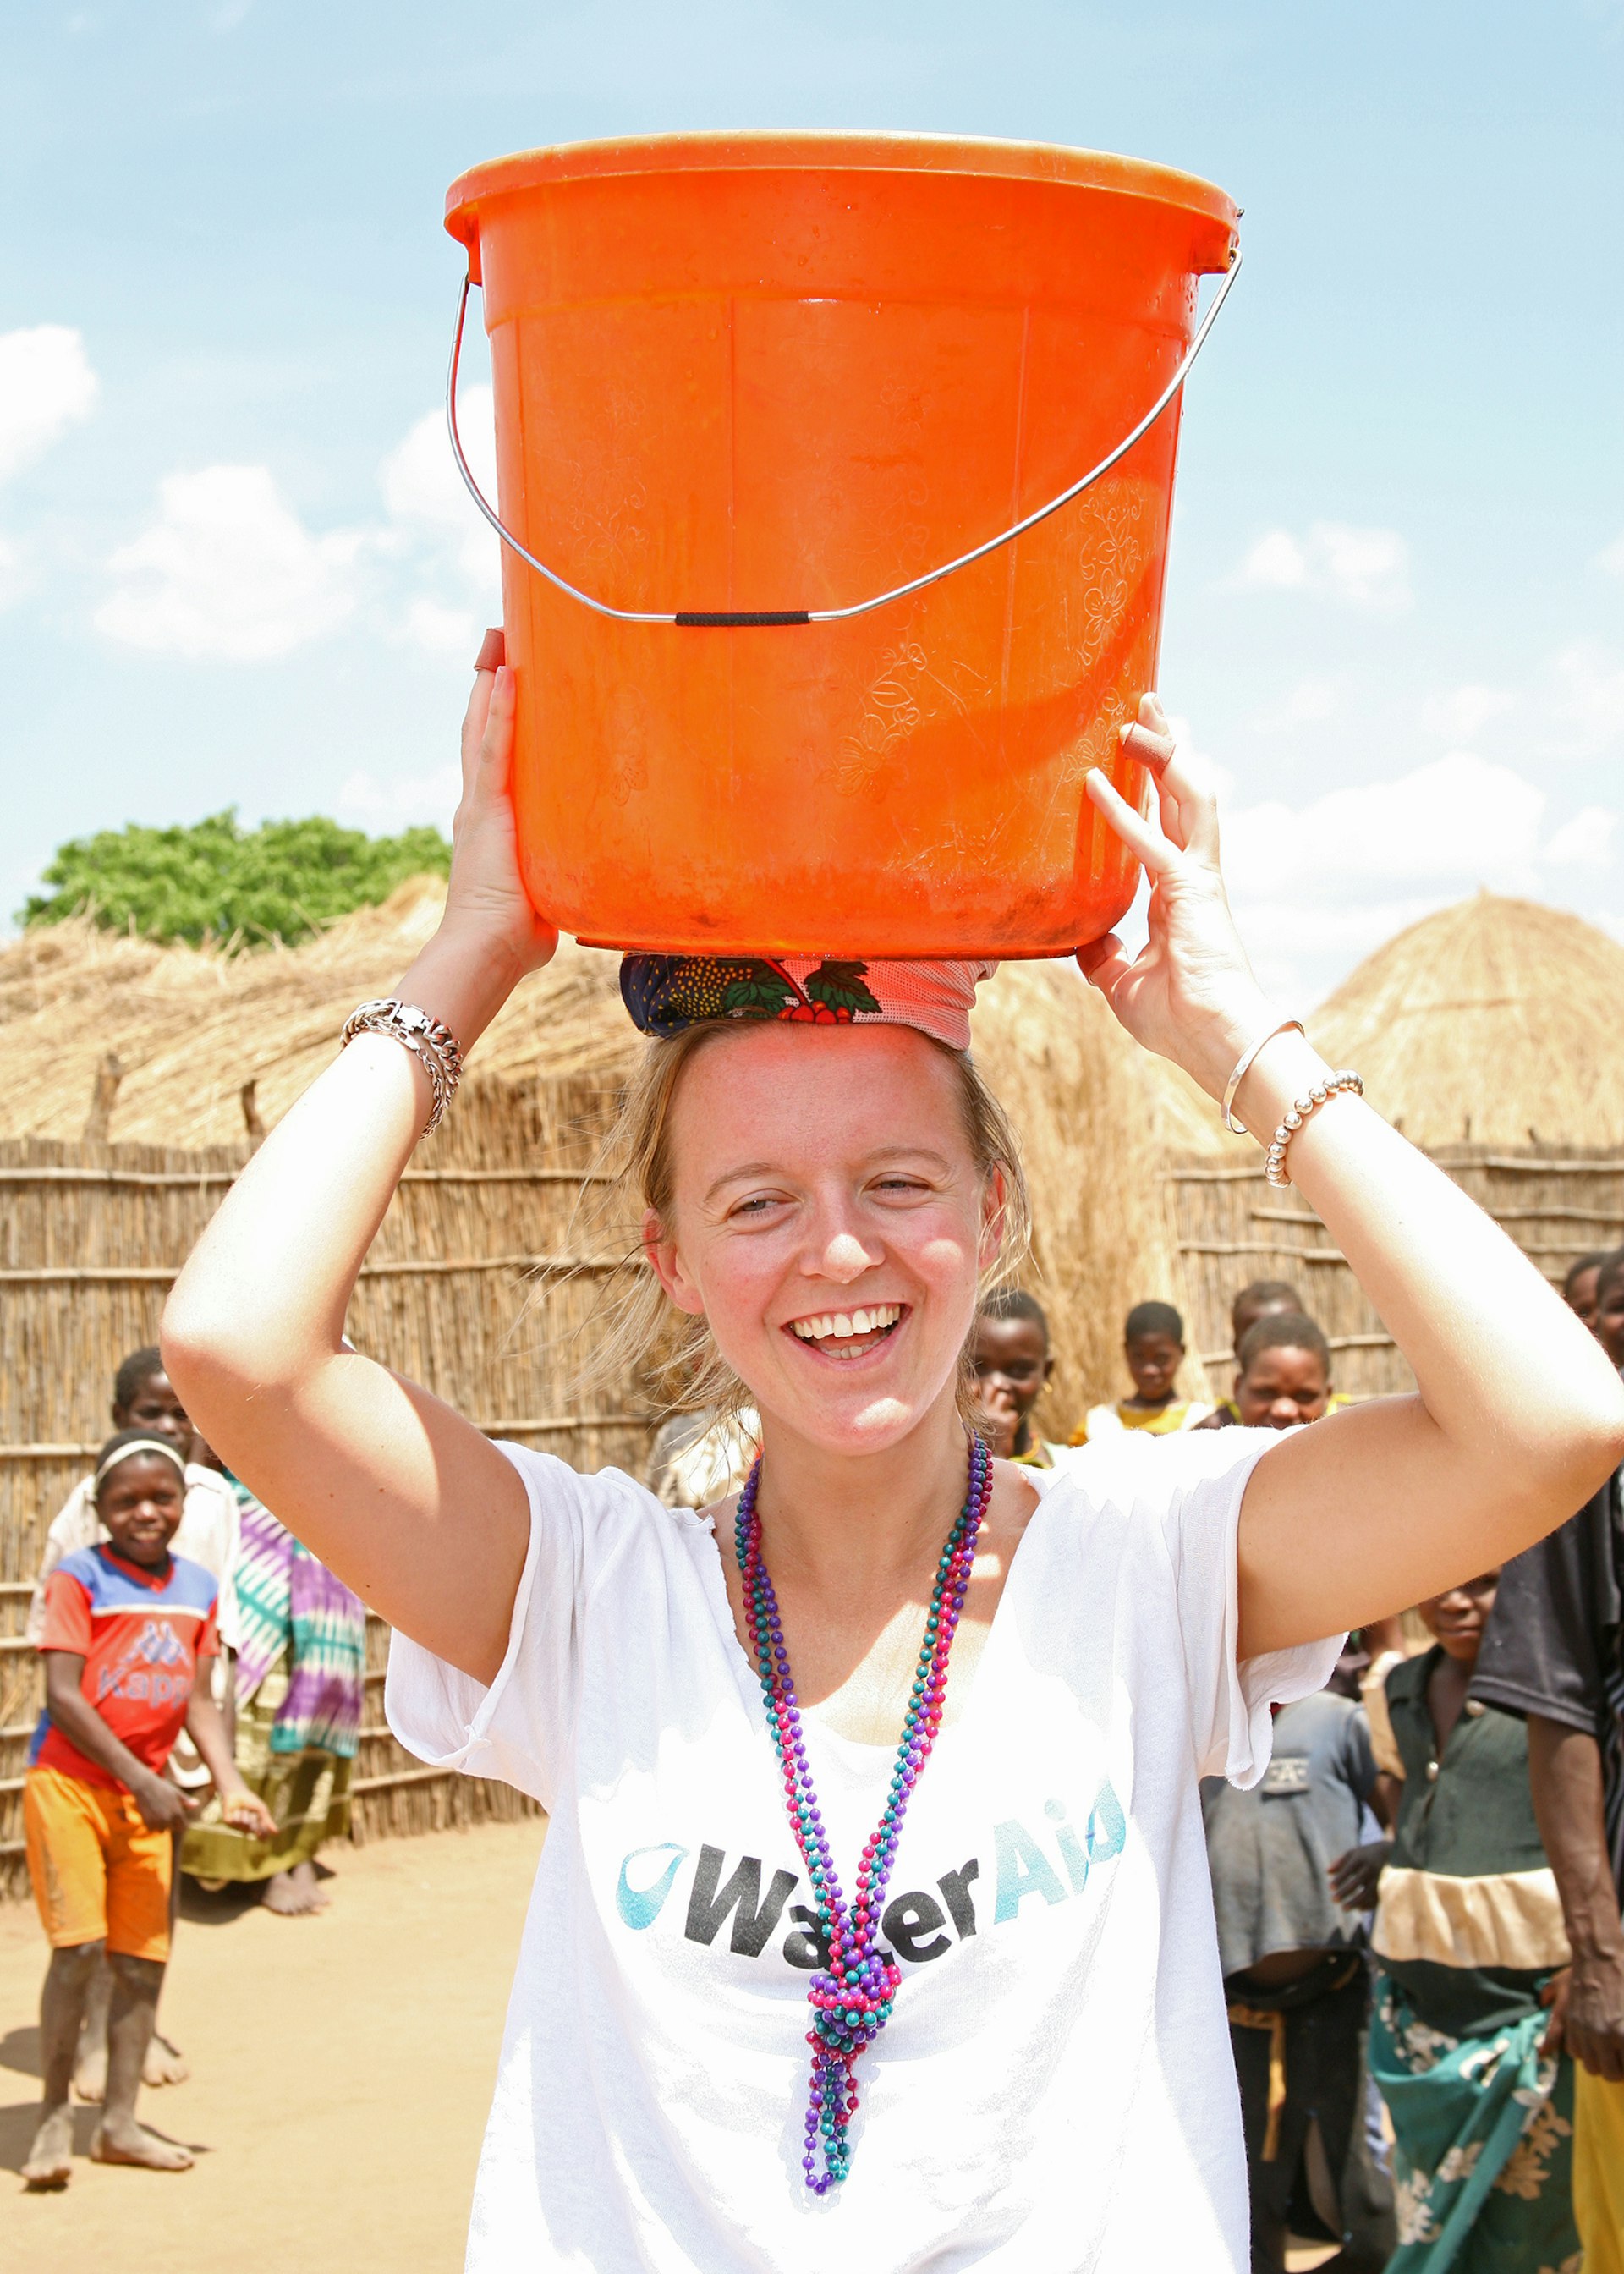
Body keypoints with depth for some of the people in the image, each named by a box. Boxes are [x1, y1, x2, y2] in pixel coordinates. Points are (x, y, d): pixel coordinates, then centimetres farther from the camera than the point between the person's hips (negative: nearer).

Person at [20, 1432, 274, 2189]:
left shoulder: (197, 1587, 8)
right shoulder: (79, 1577, -9)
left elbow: (197, 1699, 11)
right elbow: (63, 1696, -14)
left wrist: (231, 1785, -3)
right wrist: (139, 1779, -17)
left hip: (144, 1793, 6)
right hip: (67, 1783, -6)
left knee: (143, 1959, 6)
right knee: (78, 1948, -13)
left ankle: (119, 2121, 18)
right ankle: (55, 2116, 2)